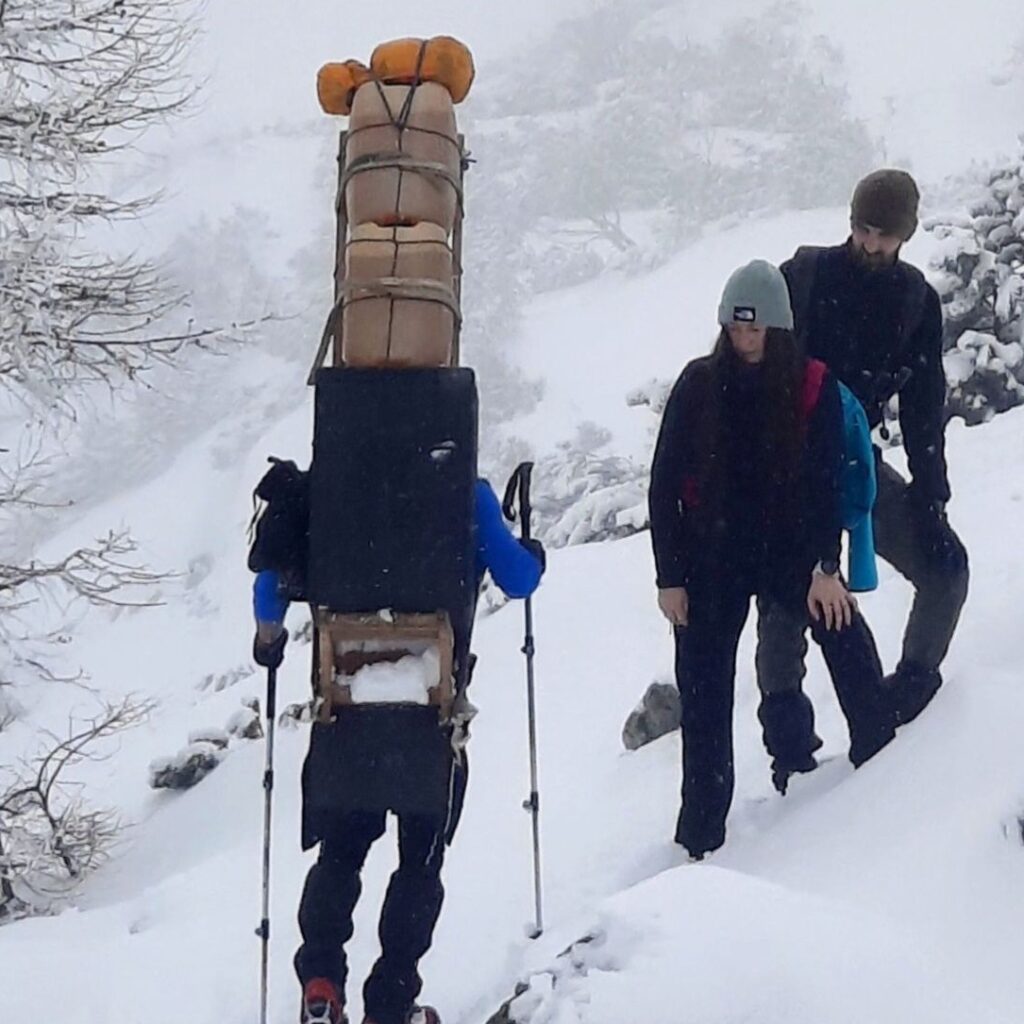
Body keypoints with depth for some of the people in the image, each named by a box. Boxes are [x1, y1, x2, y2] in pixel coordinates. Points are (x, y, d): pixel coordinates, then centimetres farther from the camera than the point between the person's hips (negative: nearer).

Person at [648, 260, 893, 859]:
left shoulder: (812, 386, -6)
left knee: (847, 637, -17)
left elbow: (825, 482, -6)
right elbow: (664, 484, -2)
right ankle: (701, 837, 14)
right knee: (705, 698, 2)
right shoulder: (699, 386, -5)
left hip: (787, 550, 0)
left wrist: (826, 567, -13)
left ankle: (881, 763, -6)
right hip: (712, 559, 0)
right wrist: (670, 577, -5)